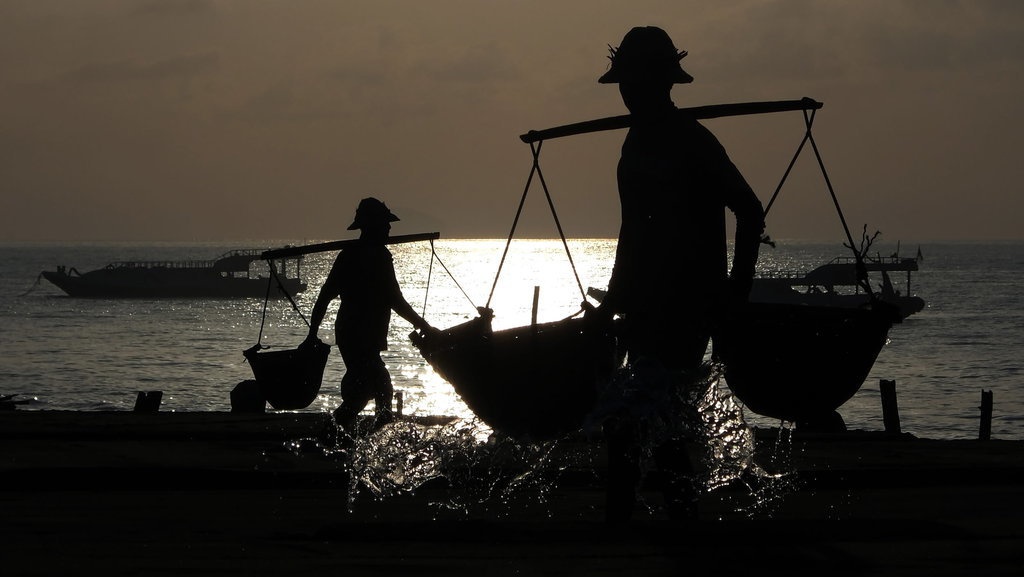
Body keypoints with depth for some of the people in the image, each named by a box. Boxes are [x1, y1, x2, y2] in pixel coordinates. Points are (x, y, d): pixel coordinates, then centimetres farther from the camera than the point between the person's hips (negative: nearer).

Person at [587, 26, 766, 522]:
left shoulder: (692, 142, -12)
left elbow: (750, 212, -13)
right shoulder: (638, 142, 13)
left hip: (687, 308, -8)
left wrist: (736, 289, -12)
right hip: (648, 305, 8)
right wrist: (614, 300, 21)